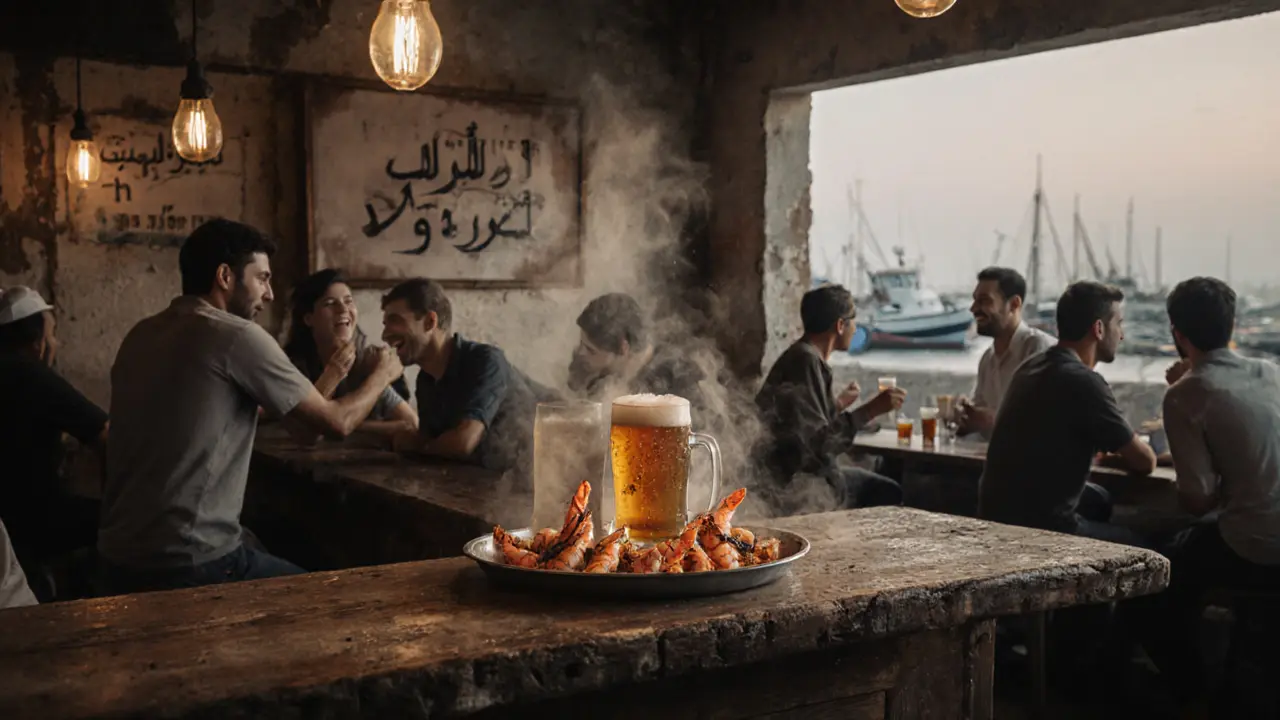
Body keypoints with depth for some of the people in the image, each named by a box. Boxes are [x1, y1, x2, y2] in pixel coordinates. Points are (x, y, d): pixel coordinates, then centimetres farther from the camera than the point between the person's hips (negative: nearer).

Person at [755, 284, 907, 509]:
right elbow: (819, 443, -26)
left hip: (808, 474, 10)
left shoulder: (806, 357, 10)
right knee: (887, 494, 0)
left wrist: (839, 404, 30)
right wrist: (872, 410, -26)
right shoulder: (806, 361, -20)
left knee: (888, 491, 16)